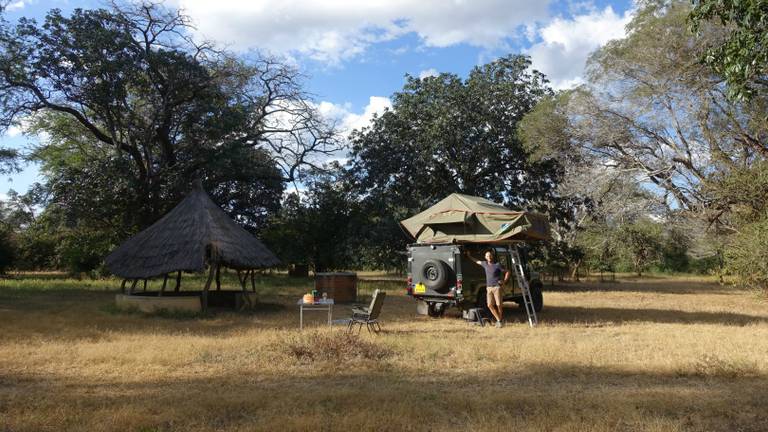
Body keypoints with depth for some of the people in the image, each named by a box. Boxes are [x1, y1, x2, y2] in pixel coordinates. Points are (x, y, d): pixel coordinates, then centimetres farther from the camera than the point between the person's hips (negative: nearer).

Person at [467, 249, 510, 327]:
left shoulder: (497, 265, -5)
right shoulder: (485, 264, 8)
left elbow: (507, 272, 1)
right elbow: (477, 261, 26)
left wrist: (504, 281, -6)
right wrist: (469, 256, 28)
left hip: (497, 287, -4)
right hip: (489, 288, 5)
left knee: (498, 305, -5)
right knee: (490, 305, -3)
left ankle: (500, 319, 15)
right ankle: (498, 320, 8)